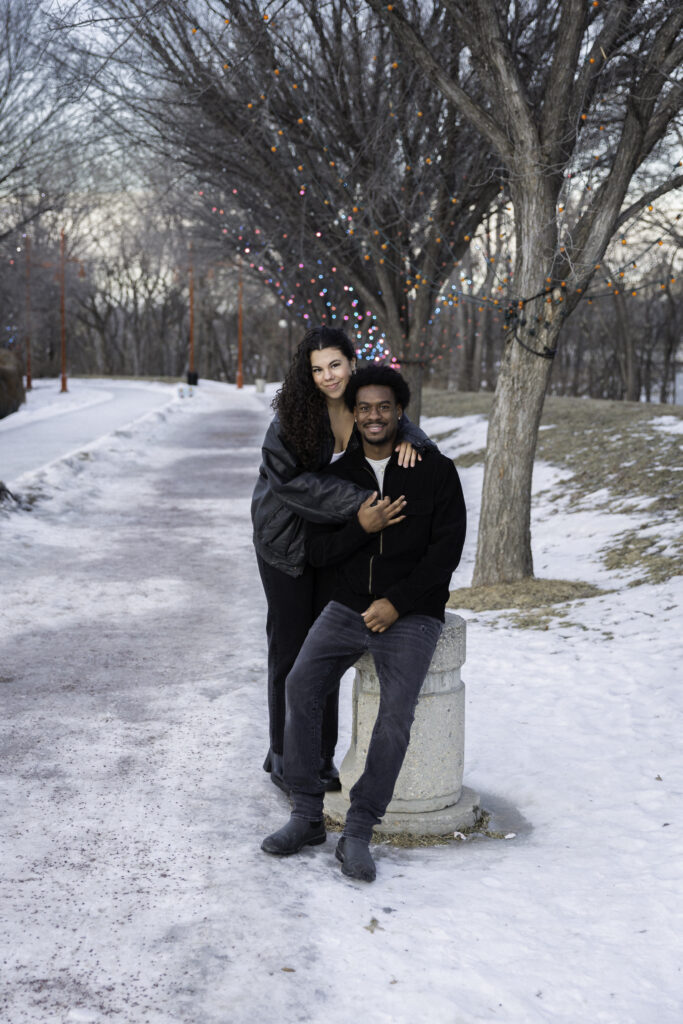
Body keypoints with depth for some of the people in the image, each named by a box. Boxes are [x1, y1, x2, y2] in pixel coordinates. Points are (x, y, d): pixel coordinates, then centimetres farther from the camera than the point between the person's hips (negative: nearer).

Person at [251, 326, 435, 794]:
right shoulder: (293, 416, -16)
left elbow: (404, 425, 6)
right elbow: (290, 478, -21)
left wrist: (409, 440, -20)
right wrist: (358, 501, -28)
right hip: (288, 540, -4)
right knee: (290, 649, 4)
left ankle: (321, 758, 22)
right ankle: (284, 759, 18)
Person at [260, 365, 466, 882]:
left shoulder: (437, 471, 0)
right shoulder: (337, 476, 9)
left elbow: (447, 549, -6)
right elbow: (318, 551, 5)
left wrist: (397, 603, -14)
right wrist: (361, 528, -14)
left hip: (412, 613, -3)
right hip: (349, 607, 3)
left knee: (396, 709, -27)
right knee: (302, 685, -22)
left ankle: (358, 833, -16)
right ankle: (307, 816, -11)